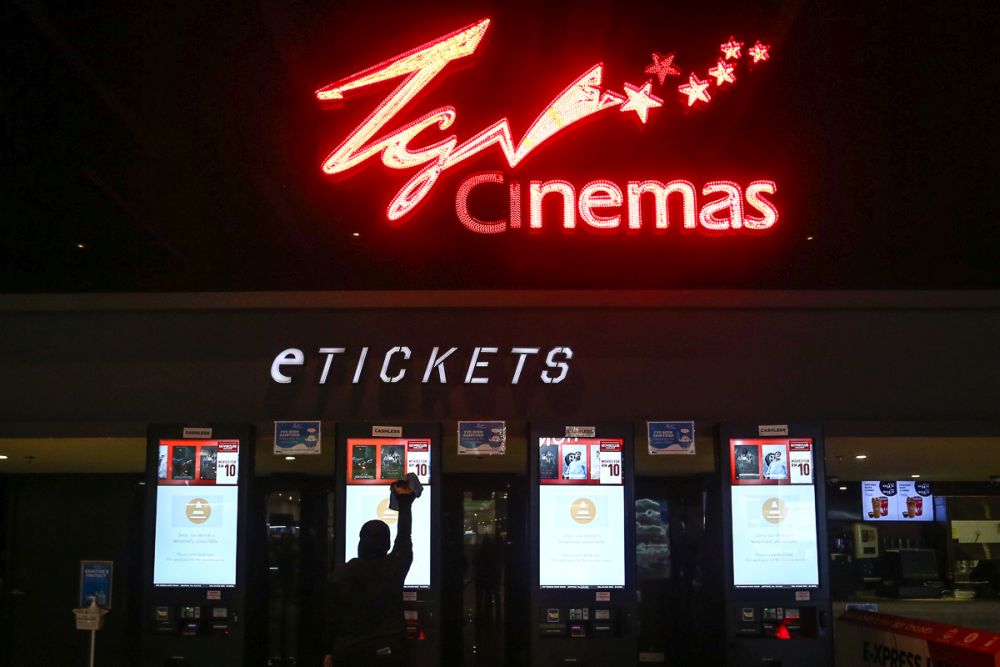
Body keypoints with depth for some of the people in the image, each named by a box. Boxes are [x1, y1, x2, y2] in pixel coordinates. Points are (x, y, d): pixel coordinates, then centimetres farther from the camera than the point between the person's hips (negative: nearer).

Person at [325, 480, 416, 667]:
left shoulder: (345, 572, -3)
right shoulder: (395, 567, -5)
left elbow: (335, 614, 0)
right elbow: (404, 537, 11)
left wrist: (331, 651, 9)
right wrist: (404, 502, 23)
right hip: (387, 652, 0)